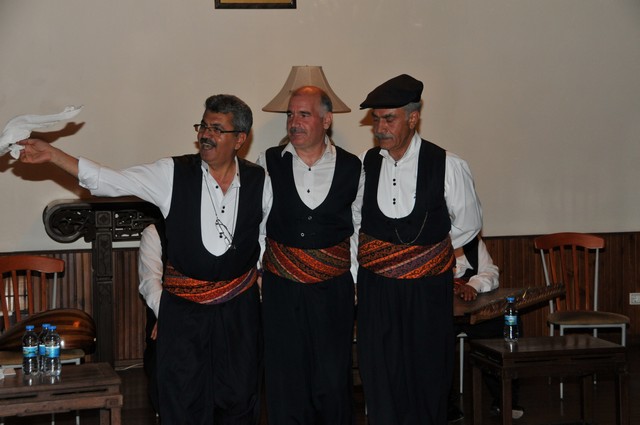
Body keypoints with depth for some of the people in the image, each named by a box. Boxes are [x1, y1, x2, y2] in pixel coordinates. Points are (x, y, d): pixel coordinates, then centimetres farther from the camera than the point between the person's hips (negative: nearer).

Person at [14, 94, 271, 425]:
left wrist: (257, 274, 7)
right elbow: (110, 181, -10)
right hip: (183, 308, -1)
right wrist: (52, 155, -16)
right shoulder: (173, 174, -7)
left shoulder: (259, 181, -2)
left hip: (240, 308, 1)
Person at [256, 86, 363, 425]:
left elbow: (359, 230, 7)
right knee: (285, 378, 7)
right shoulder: (269, 163, 1)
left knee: (333, 381, 2)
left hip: (333, 290, 0)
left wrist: (356, 281, 5)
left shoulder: (351, 167, 1)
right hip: (281, 288, 1)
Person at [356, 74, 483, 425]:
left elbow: (468, 224, 4)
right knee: (379, 377, 5)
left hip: (428, 290, -2)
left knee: (428, 378, 6)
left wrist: (432, 252, 6)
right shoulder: (364, 164, 1)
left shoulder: (447, 166, -8)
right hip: (375, 287, 2)